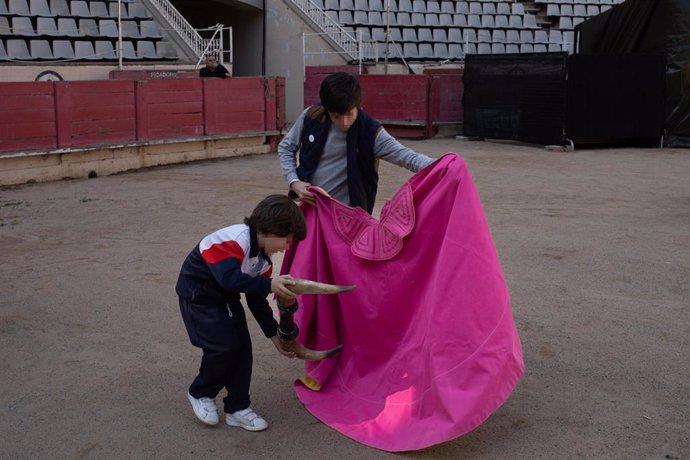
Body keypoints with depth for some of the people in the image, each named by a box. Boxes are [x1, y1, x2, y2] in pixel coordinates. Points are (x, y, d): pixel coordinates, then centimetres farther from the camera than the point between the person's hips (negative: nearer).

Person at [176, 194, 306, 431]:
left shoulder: (264, 258, -1)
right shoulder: (234, 240, -29)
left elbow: (257, 299, 7)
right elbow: (230, 278, -44)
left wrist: (275, 336, 7)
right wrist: (270, 285, -50)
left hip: (226, 297, 8)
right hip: (198, 295, -8)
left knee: (243, 348, 0)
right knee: (224, 347, -14)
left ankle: (237, 408, 13)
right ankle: (200, 394, 13)